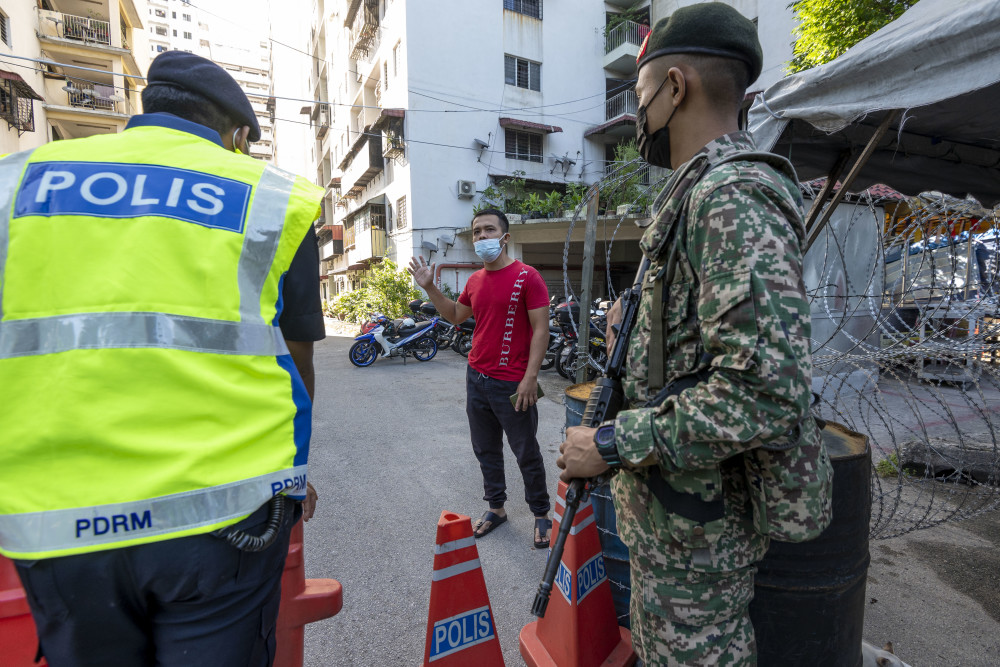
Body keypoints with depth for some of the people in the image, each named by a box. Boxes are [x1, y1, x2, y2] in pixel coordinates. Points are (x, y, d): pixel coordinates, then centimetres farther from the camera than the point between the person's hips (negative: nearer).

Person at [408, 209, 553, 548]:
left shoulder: (526, 277, -11)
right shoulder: (475, 280, 10)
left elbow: (541, 329, -13)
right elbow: (456, 315, 24)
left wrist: (530, 377, -18)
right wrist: (430, 287, 14)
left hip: (512, 385, -6)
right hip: (476, 378, 7)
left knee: (526, 454, 7)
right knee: (486, 451, 17)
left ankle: (541, 514, 26)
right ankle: (496, 508, 34)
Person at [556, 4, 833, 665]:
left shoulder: (733, 195, -23)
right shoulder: (704, 191, 12)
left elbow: (763, 390, -31)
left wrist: (610, 445, -25)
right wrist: (638, 326, 13)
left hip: (696, 516, -10)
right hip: (679, 500, 10)